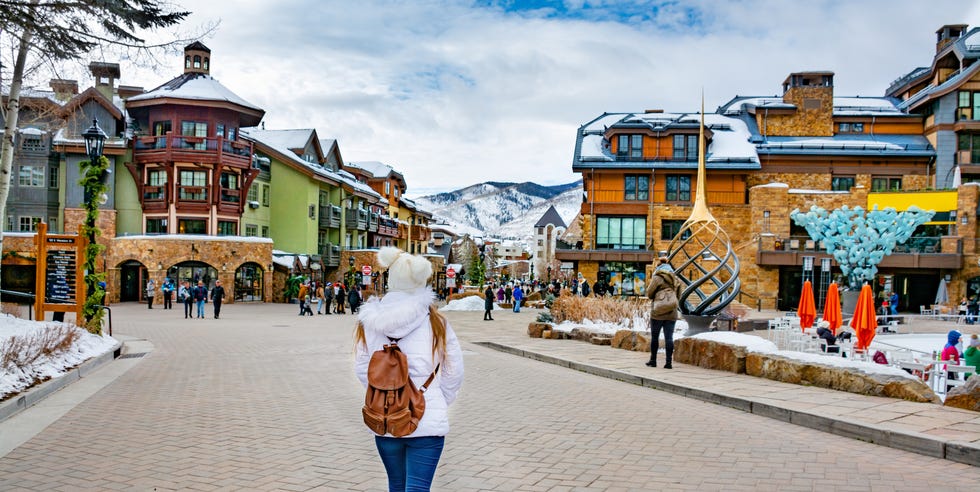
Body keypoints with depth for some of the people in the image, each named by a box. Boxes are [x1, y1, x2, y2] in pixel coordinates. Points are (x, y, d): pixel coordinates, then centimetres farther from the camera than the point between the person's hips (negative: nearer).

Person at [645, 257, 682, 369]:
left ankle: (653, 360, 12)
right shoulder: (676, 280, 10)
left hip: (658, 313, -4)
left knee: (654, 336, 7)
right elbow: (678, 296, 17)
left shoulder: (658, 278, -7)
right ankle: (668, 362, -2)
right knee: (669, 337, 2)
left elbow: (649, 293, -7)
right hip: (672, 313, 4)